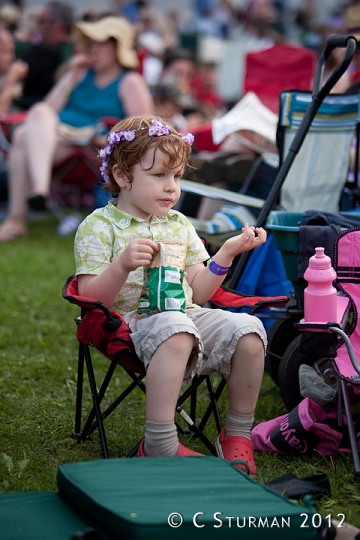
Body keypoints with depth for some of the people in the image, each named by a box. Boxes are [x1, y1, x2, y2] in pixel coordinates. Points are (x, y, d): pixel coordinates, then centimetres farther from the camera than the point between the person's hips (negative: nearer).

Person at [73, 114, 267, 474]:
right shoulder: (99, 227, 0)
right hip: (133, 322, -6)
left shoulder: (179, 225, 18)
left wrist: (226, 253, 5)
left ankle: (238, 435, -1)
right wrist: (122, 265, -25)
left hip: (187, 315, 6)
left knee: (248, 328, -20)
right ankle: (159, 445, -35)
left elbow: (198, 293, 16)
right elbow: (91, 299, -9)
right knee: (175, 329, -40)